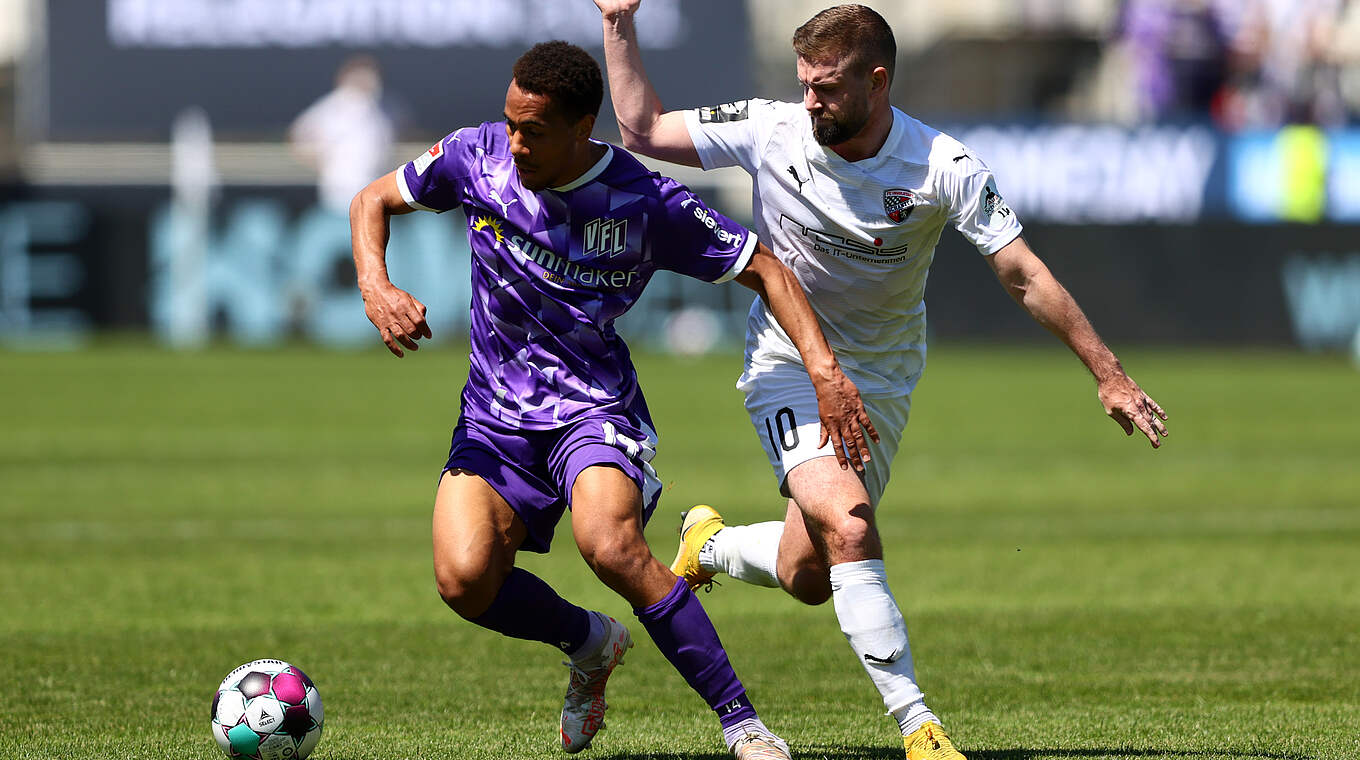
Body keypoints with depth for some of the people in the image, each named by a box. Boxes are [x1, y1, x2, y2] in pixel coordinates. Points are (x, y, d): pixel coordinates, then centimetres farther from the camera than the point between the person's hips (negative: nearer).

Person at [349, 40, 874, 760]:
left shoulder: (645, 202, -14)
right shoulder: (479, 156, -7)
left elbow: (764, 270, -5)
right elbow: (372, 201, 9)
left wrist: (826, 372, -17)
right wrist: (376, 288, -11)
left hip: (596, 404, -3)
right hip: (496, 412, 3)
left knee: (609, 544, -34)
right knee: (464, 580, -22)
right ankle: (591, 643, 13)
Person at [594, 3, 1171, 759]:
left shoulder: (945, 170, -19)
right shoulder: (770, 131, -16)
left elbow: (1026, 277, -16)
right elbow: (643, 130, -6)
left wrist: (1109, 375, -19)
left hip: (882, 379, 2)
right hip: (790, 362, -2)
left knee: (808, 575, 3)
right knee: (847, 527, -25)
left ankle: (710, 544, 38)